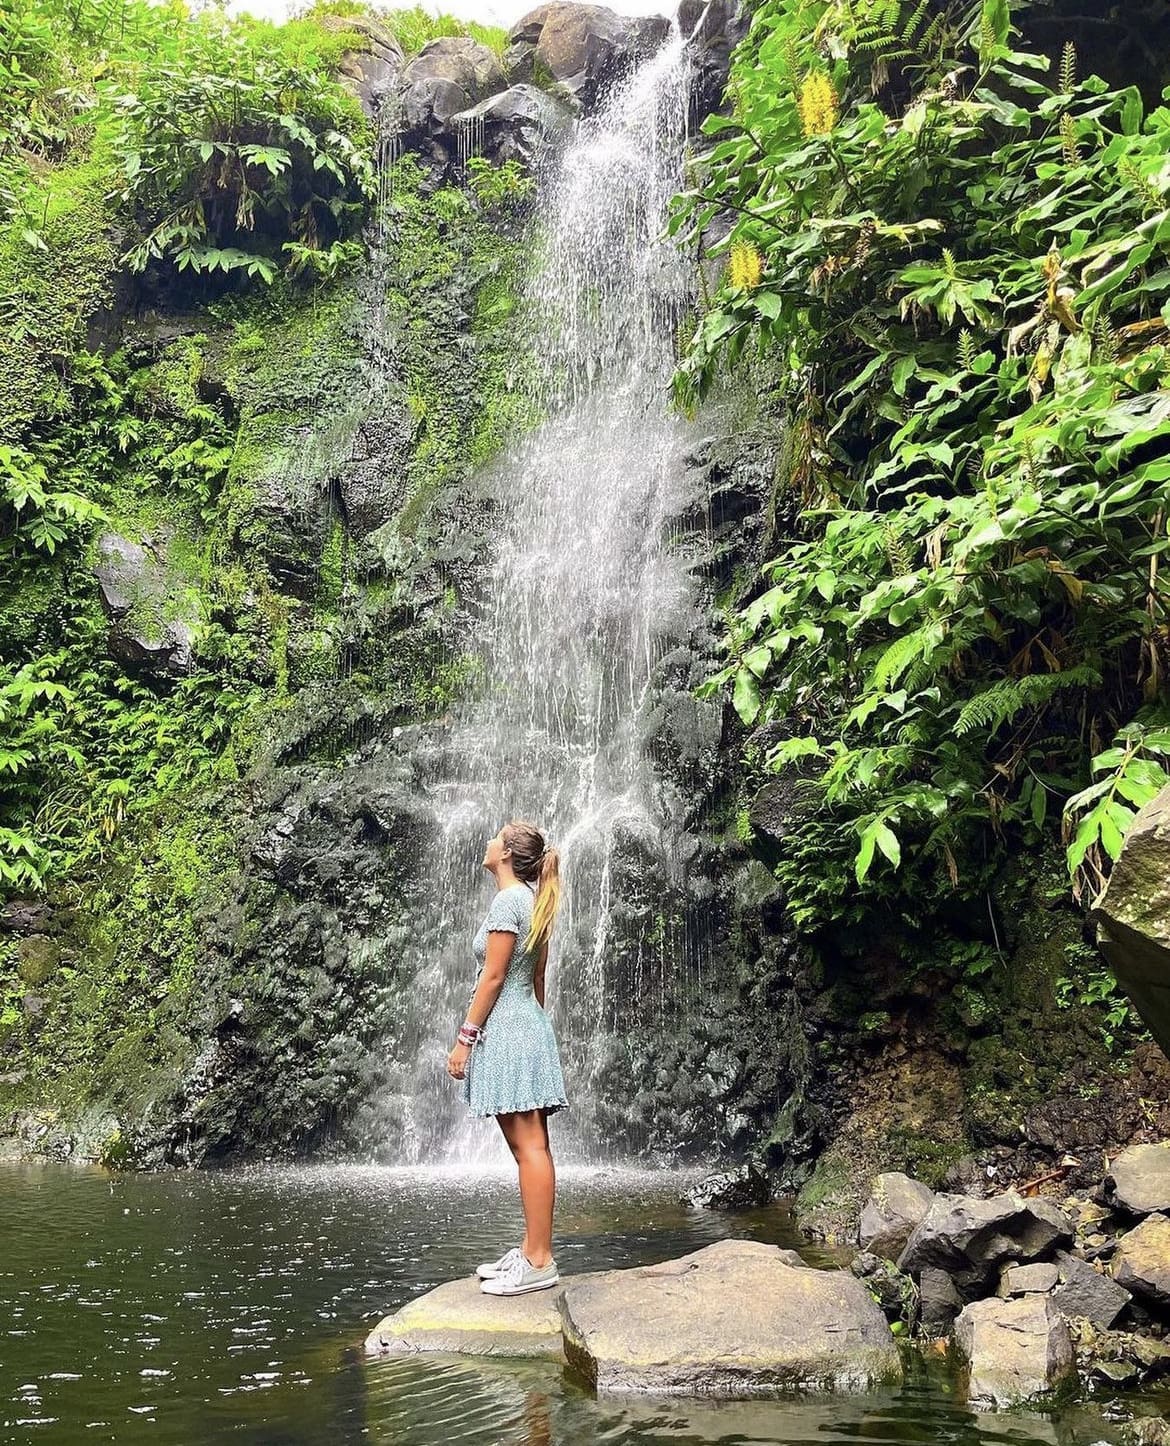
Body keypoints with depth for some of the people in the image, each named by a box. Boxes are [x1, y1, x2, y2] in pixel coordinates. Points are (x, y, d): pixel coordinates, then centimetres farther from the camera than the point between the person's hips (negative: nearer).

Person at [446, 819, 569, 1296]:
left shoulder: (508, 901, -12)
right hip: (528, 1025, 10)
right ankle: (532, 1250, 15)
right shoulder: (533, 901, 16)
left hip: (506, 1029, -10)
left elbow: (493, 976, -15)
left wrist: (465, 1037, -12)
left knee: (528, 1145, -9)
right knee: (529, 1145, 10)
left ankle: (539, 1262, -7)